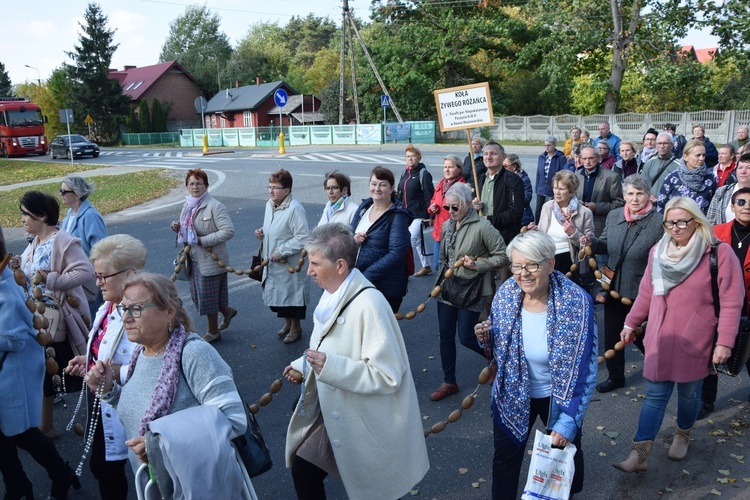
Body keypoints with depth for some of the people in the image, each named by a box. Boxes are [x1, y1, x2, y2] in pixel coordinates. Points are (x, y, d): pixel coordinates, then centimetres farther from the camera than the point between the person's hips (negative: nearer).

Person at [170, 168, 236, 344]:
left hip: (210, 259, -8)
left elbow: (228, 231, -24)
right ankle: (227, 311, 40)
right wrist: (178, 227, -2)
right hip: (193, 258, 8)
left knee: (207, 296, 4)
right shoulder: (187, 205, 9)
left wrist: (202, 240, -23)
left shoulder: (215, 206, -17)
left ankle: (213, 332, 25)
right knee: (197, 294, 17)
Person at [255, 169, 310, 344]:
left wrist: (281, 251, -22)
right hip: (271, 264, 8)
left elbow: (303, 238, -24)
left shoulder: (295, 209, -21)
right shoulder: (269, 205, 6)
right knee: (276, 295, 18)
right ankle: (287, 323, 41)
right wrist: (262, 233, 0)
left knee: (291, 295, 7)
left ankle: (296, 328, 29)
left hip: (289, 264, -8)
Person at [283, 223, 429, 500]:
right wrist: (303, 365, 3)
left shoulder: (368, 304, -27)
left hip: (367, 426, -8)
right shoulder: (334, 295, 2)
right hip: (334, 415, 9)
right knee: (303, 469, 16)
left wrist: (331, 367, -33)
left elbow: (388, 375, -29)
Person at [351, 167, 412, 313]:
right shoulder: (365, 206, 8)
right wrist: (353, 239, -7)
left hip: (386, 289, -6)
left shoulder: (398, 216, -11)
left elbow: (396, 253, -19)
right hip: (358, 285, 6)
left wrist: (365, 276, -21)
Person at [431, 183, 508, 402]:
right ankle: (449, 382, 26)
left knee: (466, 337, -1)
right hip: (448, 287, 7)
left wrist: (477, 264, -22)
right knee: (446, 335, 10)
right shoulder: (447, 225, 5)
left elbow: (503, 257, -14)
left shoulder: (482, 226, -16)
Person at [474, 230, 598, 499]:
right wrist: (487, 338, -20)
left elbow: (584, 370, -20)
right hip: (512, 394, 2)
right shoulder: (506, 293, -15)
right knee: (505, 457, 18)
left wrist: (568, 422, -21)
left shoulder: (576, 303, -26)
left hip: (558, 397, -2)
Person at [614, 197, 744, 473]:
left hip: (695, 341, -3)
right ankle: (639, 455, 5)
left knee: (689, 392, 14)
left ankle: (683, 434, 42)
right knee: (655, 394, 3)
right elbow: (646, 292, 12)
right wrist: (631, 323, 15)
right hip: (659, 339, 3)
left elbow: (731, 301, -11)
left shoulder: (720, 253, -11)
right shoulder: (657, 251, 3)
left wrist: (725, 342, -12)